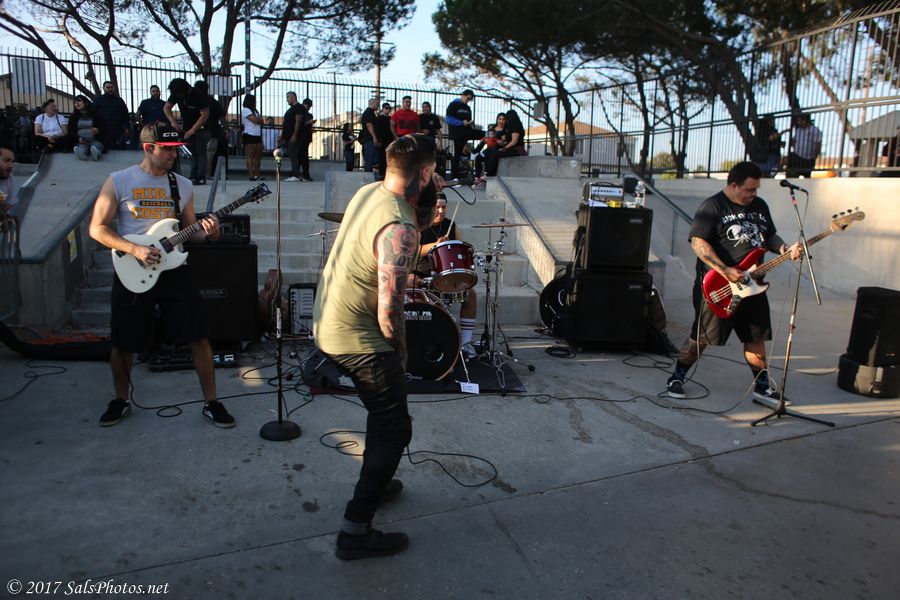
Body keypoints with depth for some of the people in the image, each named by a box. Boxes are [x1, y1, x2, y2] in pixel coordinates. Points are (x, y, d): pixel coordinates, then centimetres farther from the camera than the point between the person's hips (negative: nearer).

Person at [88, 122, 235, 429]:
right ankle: (121, 400, 32)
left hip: (174, 270, 2)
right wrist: (135, 250, -17)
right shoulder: (118, 181, -2)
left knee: (198, 337, -3)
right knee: (123, 342, 9)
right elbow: (97, 228, -3)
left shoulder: (183, 185, 7)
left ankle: (211, 402, 9)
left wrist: (207, 233, -11)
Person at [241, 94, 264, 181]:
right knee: (250, 156, -8)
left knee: (258, 156, 6)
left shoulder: (255, 111, 22)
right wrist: (259, 118, 5)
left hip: (257, 136, 9)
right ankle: (251, 176, -10)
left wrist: (257, 119, -4)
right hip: (249, 136, -9)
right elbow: (255, 120, -15)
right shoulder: (245, 110, -6)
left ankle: (257, 175, 9)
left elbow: (261, 122, 16)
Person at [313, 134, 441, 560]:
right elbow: (388, 310, -26)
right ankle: (355, 531, 8)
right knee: (395, 429, 2)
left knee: (384, 409, 27)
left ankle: (374, 483, 44)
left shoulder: (368, 191, 2)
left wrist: (430, 196, 1)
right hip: (358, 338, -10)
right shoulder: (398, 227, -26)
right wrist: (399, 353, -8)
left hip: (327, 324, 10)